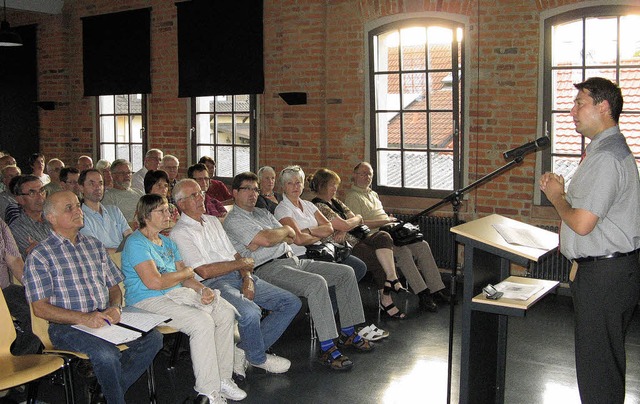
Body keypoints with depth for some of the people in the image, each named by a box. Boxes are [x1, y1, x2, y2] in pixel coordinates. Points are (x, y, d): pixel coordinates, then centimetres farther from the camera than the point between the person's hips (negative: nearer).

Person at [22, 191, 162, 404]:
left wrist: (115, 307, -3)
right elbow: (40, 308, -8)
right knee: (106, 354, -33)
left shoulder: (94, 245, 17)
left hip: (104, 320, 6)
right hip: (67, 327, -6)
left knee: (153, 338, -16)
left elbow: (114, 286, 21)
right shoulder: (39, 256, -1)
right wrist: (85, 318, -19)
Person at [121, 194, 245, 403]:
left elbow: (185, 277, 15)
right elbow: (154, 282, -21)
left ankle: (222, 378, -2)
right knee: (202, 322, -29)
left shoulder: (167, 242, 19)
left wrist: (202, 289, -7)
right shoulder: (136, 243, -10)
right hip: (148, 301, -9)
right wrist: (186, 272, -5)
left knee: (226, 312, -9)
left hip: (177, 294, 9)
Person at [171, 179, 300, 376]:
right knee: (251, 312, -36)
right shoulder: (179, 233, -3)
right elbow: (205, 271, -13)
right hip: (214, 284, -8)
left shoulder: (213, 221, 22)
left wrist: (247, 279, -2)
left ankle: (244, 350, -1)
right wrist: (242, 263, -5)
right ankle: (258, 359, -5)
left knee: (292, 303, -1)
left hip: (240, 278, 8)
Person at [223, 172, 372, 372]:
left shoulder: (262, 213, 24)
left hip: (292, 260, 9)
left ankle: (348, 334, 8)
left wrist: (258, 243, -2)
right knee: (317, 283, -34)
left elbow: (291, 238, 15)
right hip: (269, 269, -9)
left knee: (345, 272, 1)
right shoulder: (233, 220, -4)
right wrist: (286, 230, 0)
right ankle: (327, 349, -31)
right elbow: (265, 239, -19)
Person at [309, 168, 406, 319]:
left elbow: (359, 222, 13)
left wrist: (344, 231, -9)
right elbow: (344, 225, -16)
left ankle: (392, 279, -31)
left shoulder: (336, 202, 21)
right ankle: (385, 300, -8)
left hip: (353, 240, 8)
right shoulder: (318, 206, -9)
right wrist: (358, 218, 5)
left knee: (383, 236, -19)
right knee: (380, 260, -18)